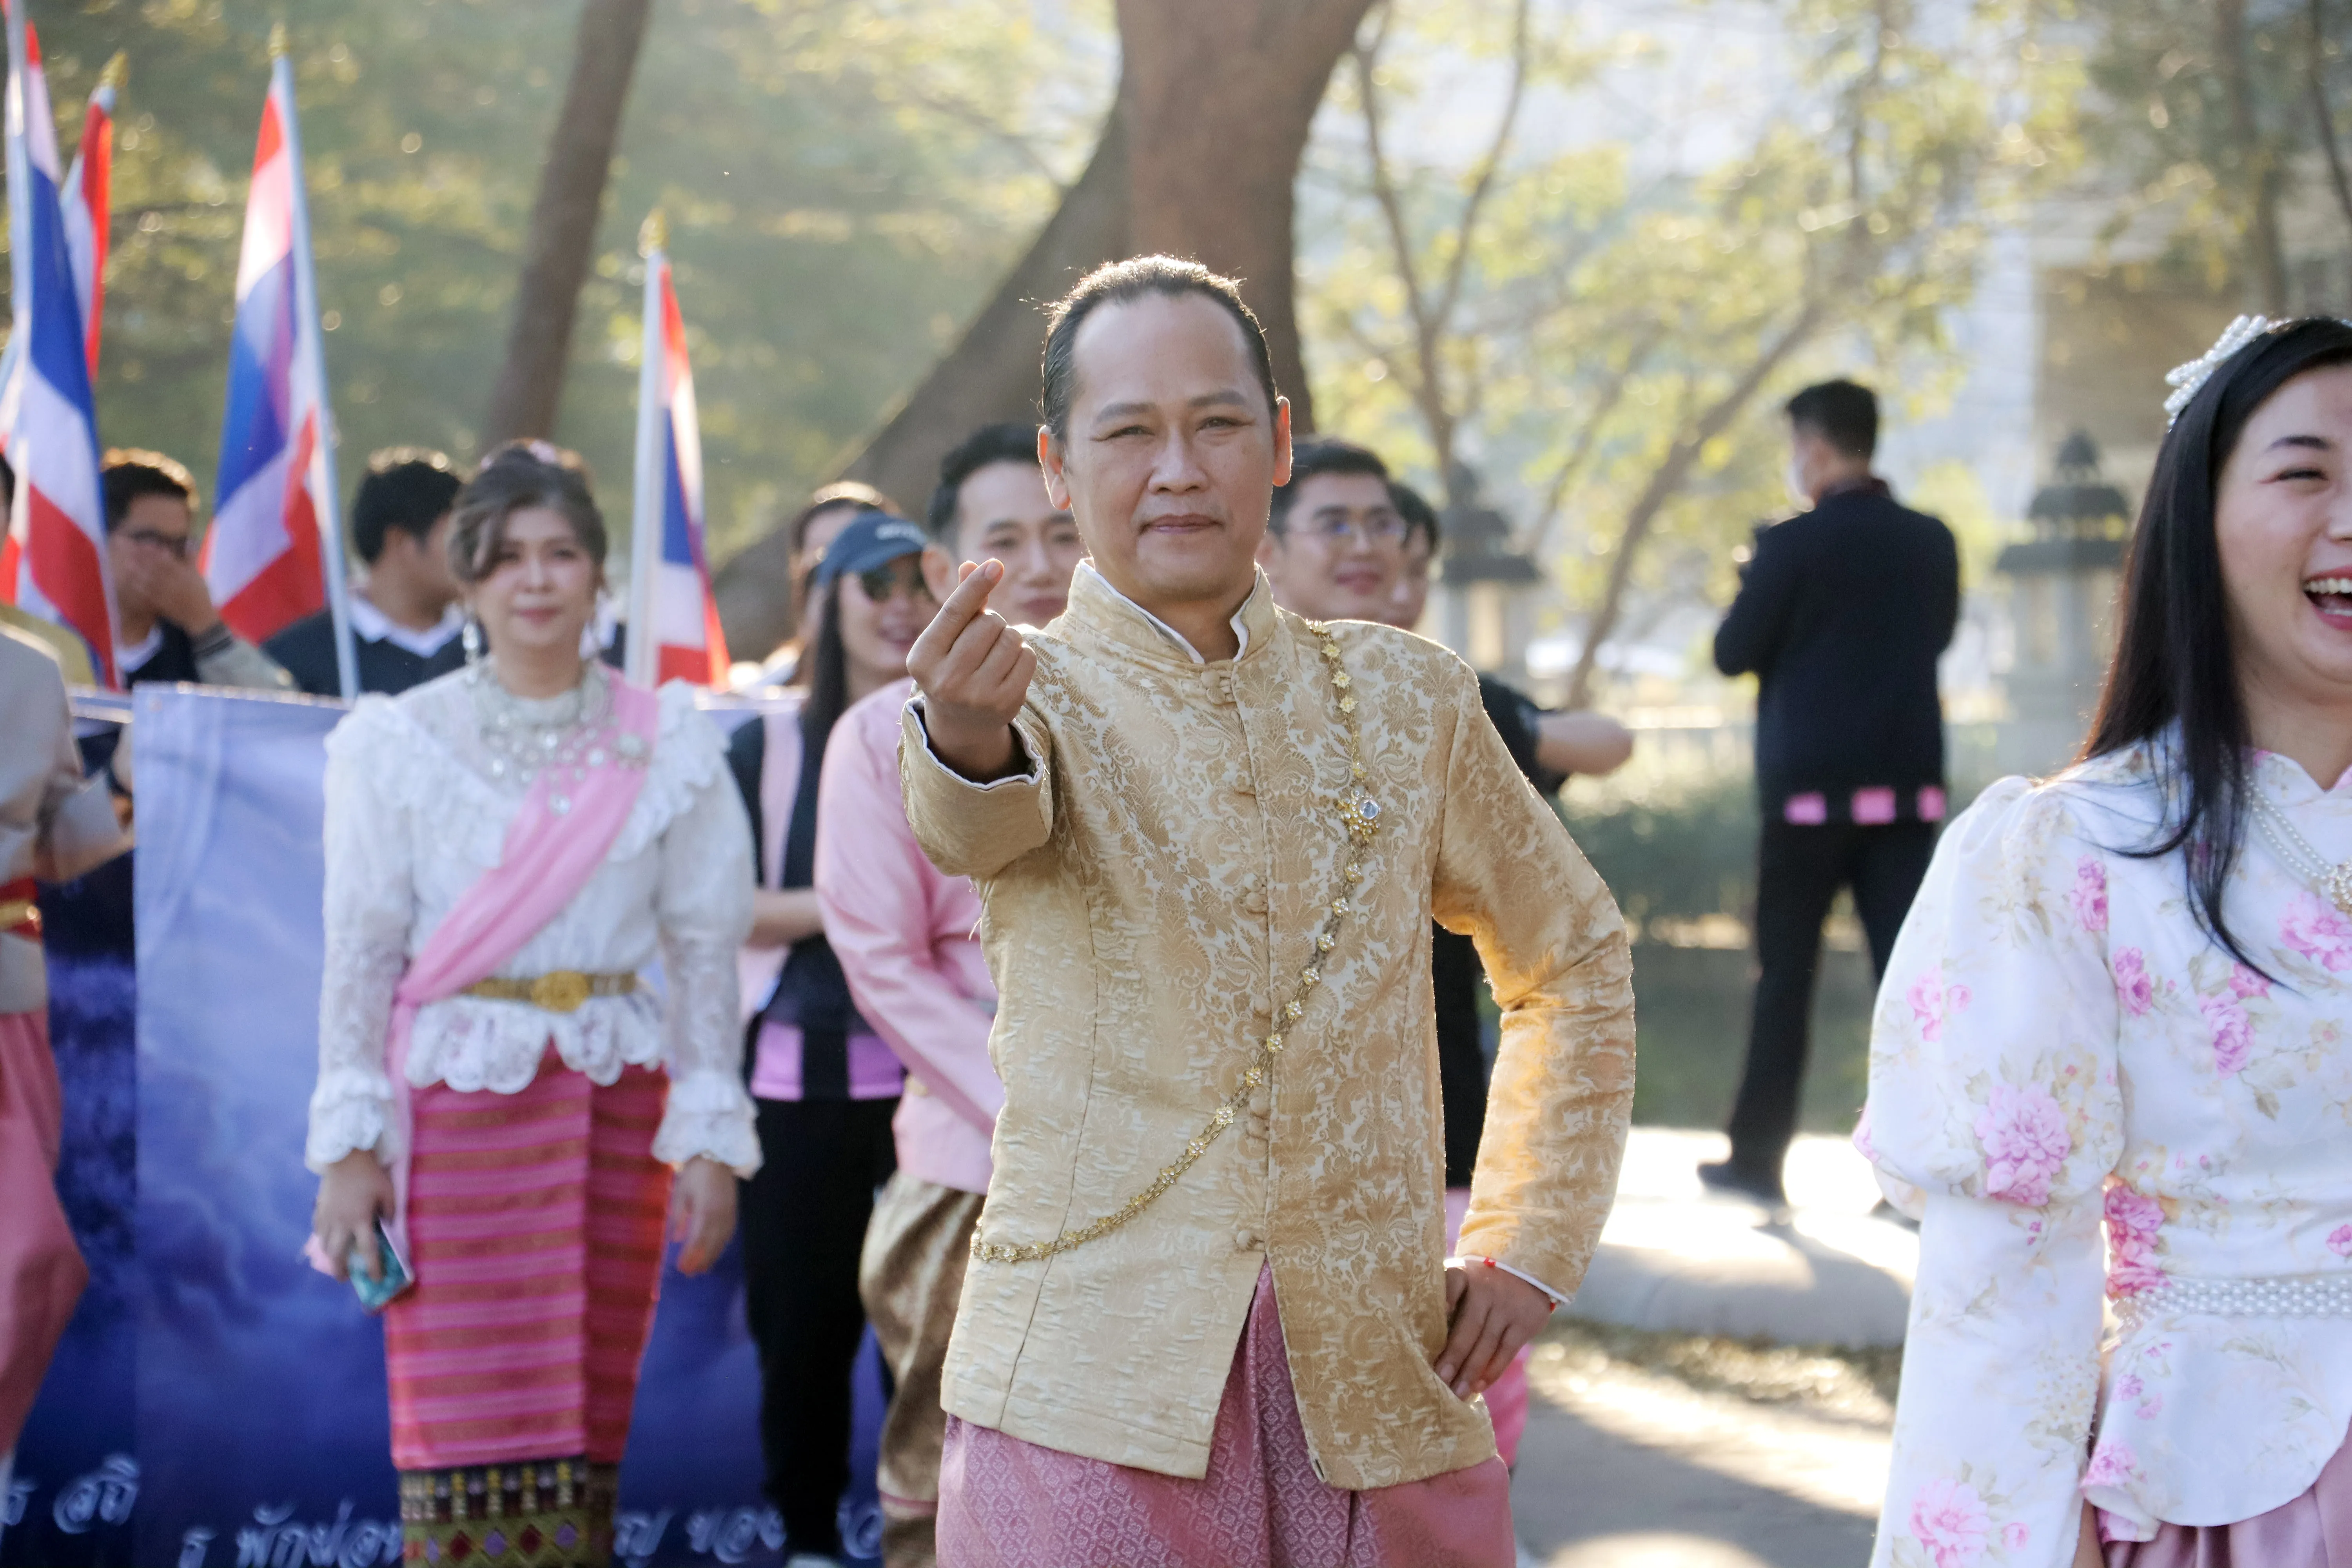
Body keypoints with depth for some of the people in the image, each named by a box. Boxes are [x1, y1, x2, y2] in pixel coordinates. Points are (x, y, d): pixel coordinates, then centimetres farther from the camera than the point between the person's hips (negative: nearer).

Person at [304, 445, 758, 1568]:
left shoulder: (667, 745, 7)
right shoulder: (401, 742, 4)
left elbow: (707, 947, 5)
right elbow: (360, 955, 2)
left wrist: (710, 1139, -1)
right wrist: (350, 1147, -4)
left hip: (616, 1104, 2)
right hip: (459, 1097, -1)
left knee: (586, 1428, 2)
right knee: (471, 1428, -7)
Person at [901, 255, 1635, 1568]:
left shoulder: (1404, 698, 10)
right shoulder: (1041, 694, 1)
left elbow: (1576, 956, 22)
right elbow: (970, 824, -23)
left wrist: (1531, 1249, 12)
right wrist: (968, 735, -46)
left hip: (1383, 1405, 3)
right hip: (1093, 1408, -3)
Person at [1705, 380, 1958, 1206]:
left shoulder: (1794, 545, -10)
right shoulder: (1932, 542, 5)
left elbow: (1734, 653, -4)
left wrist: (1757, 586, 12)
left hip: (1810, 788, -3)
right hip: (1908, 785, 3)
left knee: (1784, 974, 8)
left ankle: (1757, 1159, 14)